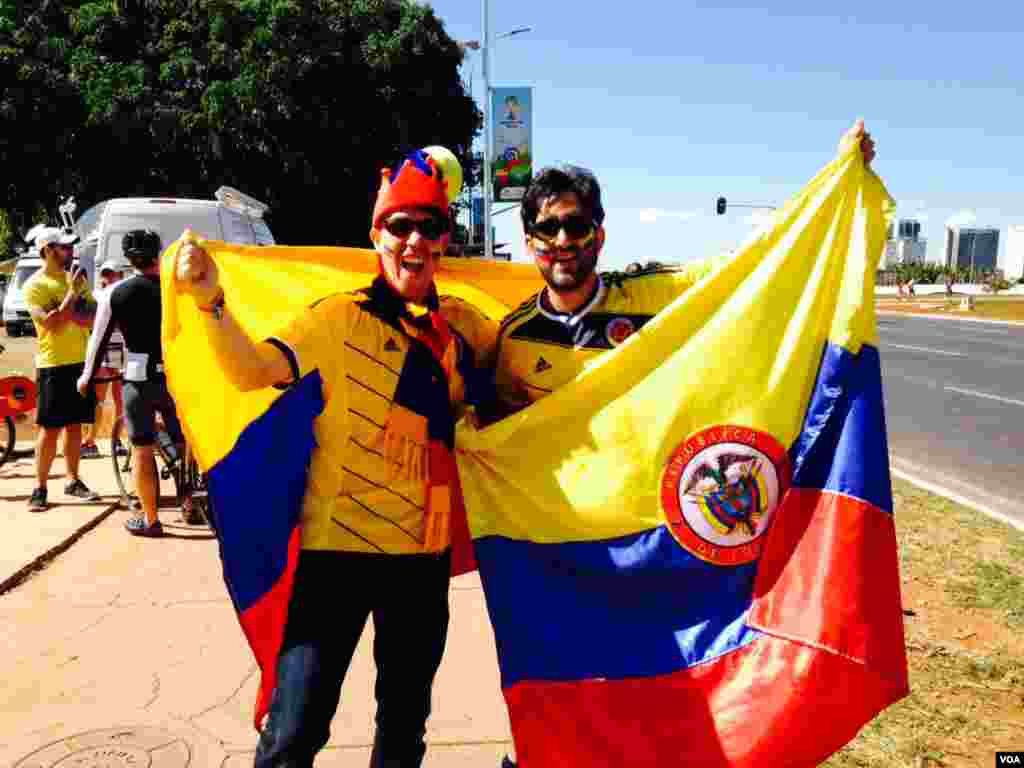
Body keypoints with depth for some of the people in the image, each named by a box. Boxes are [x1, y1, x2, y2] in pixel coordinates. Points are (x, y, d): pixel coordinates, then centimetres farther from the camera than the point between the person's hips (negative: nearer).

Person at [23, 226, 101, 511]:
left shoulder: (76, 278, 10)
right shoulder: (34, 285, -8)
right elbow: (52, 324, -19)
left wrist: (67, 313, -14)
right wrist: (73, 293, -18)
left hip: (81, 362, 5)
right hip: (53, 365, -5)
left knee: (74, 424, 11)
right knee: (50, 428, -2)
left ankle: (73, 481, 20)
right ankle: (40, 488, 7)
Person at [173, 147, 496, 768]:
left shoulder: (461, 324, 5)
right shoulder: (340, 318, -8)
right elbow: (254, 371, -21)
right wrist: (211, 301, -36)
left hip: (425, 550, 4)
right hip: (339, 545, -4)